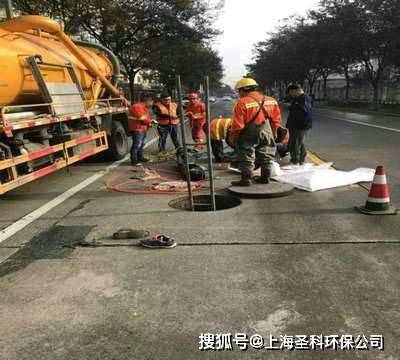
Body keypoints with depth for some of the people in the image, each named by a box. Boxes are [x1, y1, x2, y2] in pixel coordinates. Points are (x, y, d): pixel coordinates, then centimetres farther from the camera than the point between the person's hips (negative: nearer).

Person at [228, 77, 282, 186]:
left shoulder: (242, 103, -14)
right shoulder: (271, 101, 5)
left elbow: (237, 124, -15)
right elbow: (276, 120, 10)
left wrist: (232, 138, -5)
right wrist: (273, 133, 20)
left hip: (248, 135, -6)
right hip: (267, 134, 6)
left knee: (246, 157, 3)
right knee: (266, 156, 17)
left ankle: (246, 179, 2)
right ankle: (265, 177, 26)